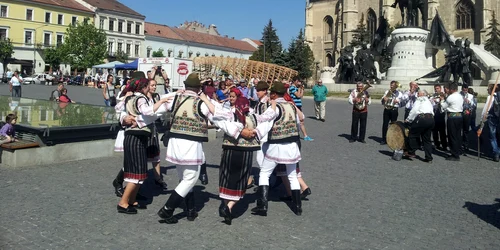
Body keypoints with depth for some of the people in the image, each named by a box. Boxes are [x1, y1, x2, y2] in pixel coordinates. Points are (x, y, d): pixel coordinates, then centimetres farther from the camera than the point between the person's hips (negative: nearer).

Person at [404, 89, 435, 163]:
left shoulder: (419, 99, 9)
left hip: (422, 117, -7)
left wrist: (408, 119, 2)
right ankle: (429, 158, 10)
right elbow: (432, 111, 19)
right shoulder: (429, 101, 30)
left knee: (412, 134, 5)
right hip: (431, 119, 7)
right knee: (427, 139, 12)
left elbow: (414, 110, -5)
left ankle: (411, 152, 7)